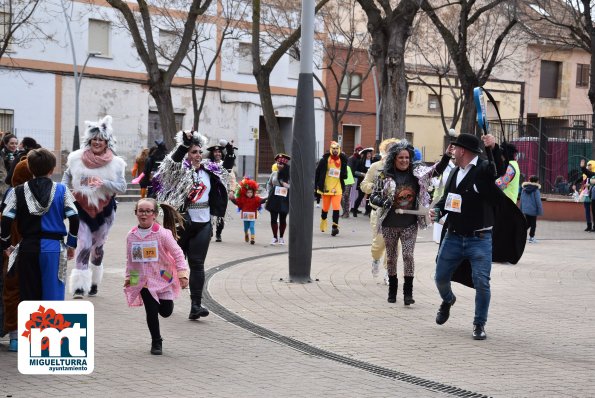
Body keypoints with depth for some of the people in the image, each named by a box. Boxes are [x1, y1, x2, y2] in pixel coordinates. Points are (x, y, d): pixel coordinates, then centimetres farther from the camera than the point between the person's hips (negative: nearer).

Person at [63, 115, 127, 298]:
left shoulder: (115, 163, -7)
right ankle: (79, 286, -13)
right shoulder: (77, 158, -4)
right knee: (84, 246, -13)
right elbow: (67, 177, 11)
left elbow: (122, 187, -12)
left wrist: (103, 183, -27)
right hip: (82, 208, -1)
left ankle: (94, 283, 32)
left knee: (97, 247, 15)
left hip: (104, 210, 1)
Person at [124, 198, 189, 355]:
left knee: (166, 312, 3)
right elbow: (129, 259, 11)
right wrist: (128, 276, 10)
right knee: (151, 311, -2)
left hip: (163, 278, -2)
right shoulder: (131, 236, -2)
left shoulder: (163, 233, -12)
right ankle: (156, 342, 15)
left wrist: (182, 274, -15)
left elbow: (177, 254, -10)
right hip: (144, 280, 2)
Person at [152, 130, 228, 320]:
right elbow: (173, 160, -28)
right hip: (180, 223, -3)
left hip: (203, 224, 3)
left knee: (197, 264, -2)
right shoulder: (179, 170, -5)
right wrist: (184, 143, -35)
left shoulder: (209, 171, 11)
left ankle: (196, 305, -6)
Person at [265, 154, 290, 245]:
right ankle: (275, 237, 14)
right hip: (274, 199, 2)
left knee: (283, 219, 7)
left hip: (285, 199, -2)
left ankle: (281, 237, 21)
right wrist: (268, 194, 7)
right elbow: (269, 184, 16)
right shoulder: (274, 174, 5)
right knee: (273, 219, 3)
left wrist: (288, 186, -15)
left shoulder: (289, 175, -3)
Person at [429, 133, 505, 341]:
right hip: (453, 237, 6)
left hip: (479, 239, -6)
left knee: (481, 282, -9)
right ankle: (447, 300, 44)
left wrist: (494, 148, -45)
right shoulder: (454, 173, 12)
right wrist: (437, 210, 4)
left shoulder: (484, 169, -10)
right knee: (440, 277, 12)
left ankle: (479, 324, 6)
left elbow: (501, 170, -31)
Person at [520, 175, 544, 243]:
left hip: (525, 210, 5)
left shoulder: (524, 190, 5)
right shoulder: (536, 190, -13)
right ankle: (531, 237, 10)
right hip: (533, 210, -5)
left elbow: (521, 200, 12)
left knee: (528, 224, 17)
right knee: (533, 224, 6)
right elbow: (538, 201, -13)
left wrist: (521, 209, 20)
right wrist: (540, 211, -6)